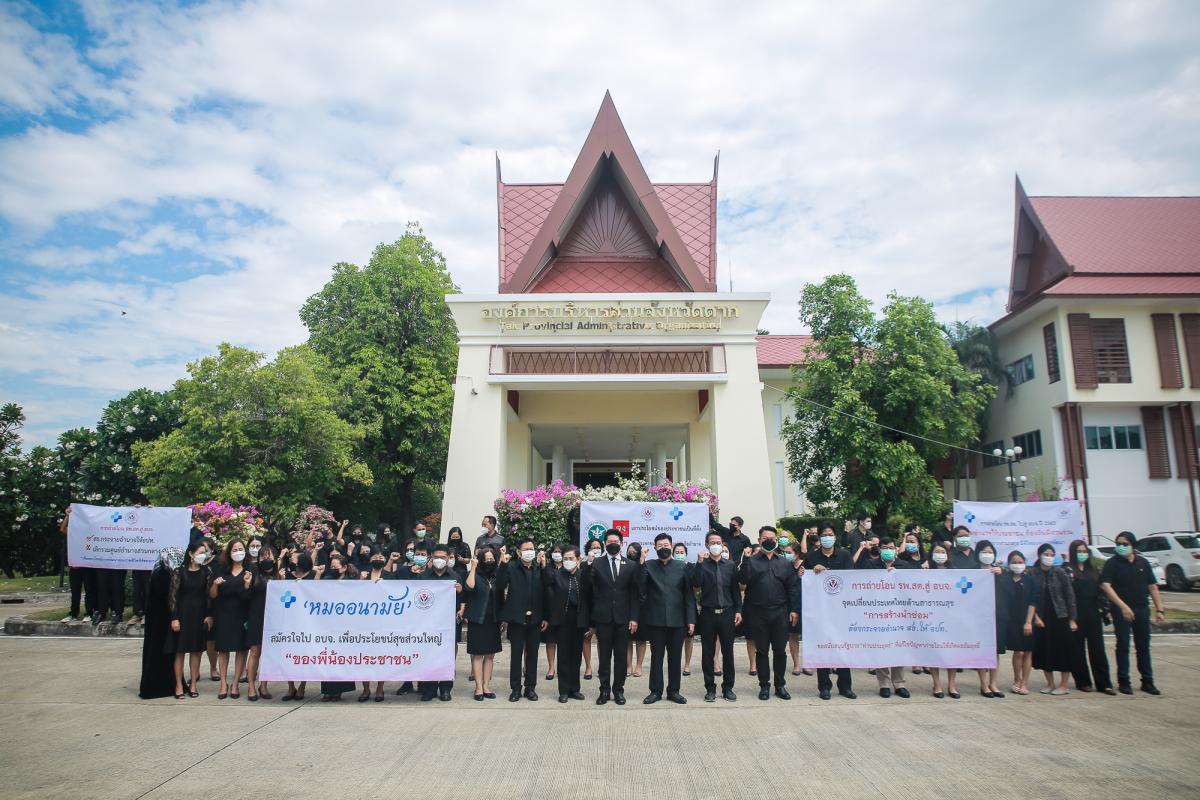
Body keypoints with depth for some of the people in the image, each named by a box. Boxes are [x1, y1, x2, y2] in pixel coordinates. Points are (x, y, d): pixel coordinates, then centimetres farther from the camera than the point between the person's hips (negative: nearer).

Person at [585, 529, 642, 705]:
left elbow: (634, 593, 3)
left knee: (621, 656, 7)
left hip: (623, 618, 1)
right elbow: (589, 591, -6)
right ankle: (604, 690, 18)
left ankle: (618, 690, 18)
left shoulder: (631, 565, 4)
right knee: (604, 656, 7)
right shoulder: (596, 564, 0)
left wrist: (633, 617, -1)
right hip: (603, 618, -1)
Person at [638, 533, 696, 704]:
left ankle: (673, 690, 21)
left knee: (675, 657, 9)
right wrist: (641, 564, -18)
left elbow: (689, 595, 3)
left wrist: (691, 620, -2)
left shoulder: (682, 567, 3)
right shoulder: (648, 566, 1)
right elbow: (641, 589, -13)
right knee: (656, 656, 8)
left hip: (677, 620, 1)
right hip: (655, 620, -1)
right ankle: (655, 691, 18)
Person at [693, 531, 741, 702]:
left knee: (728, 651, 6)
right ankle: (710, 688, 15)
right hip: (708, 614, -1)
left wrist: (738, 610, 3)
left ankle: (728, 687, 18)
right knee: (708, 652, 5)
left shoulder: (730, 565, 7)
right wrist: (699, 563, -20)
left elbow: (735, 589, 9)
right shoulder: (702, 564, 1)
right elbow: (695, 584, -13)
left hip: (727, 613, 1)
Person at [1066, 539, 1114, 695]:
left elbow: (1100, 590, 15)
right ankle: (1083, 682, 11)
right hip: (1076, 615, -4)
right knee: (1078, 649, 3)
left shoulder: (1093, 570, 14)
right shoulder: (1068, 571, -4)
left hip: (1093, 614, 4)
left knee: (1098, 648, 4)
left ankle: (1104, 683, 7)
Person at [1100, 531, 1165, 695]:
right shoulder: (1112, 563, -6)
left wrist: (1159, 609, 3)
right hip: (1121, 610, -4)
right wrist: (1123, 606, -24)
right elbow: (1105, 585, -16)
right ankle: (1123, 682, 8)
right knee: (1123, 646, 1)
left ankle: (1147, 682, 19)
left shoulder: (1143, 563, 7)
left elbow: (1152, 587, 10)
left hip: (1142, 610, 4)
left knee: (1144, 646, 10)